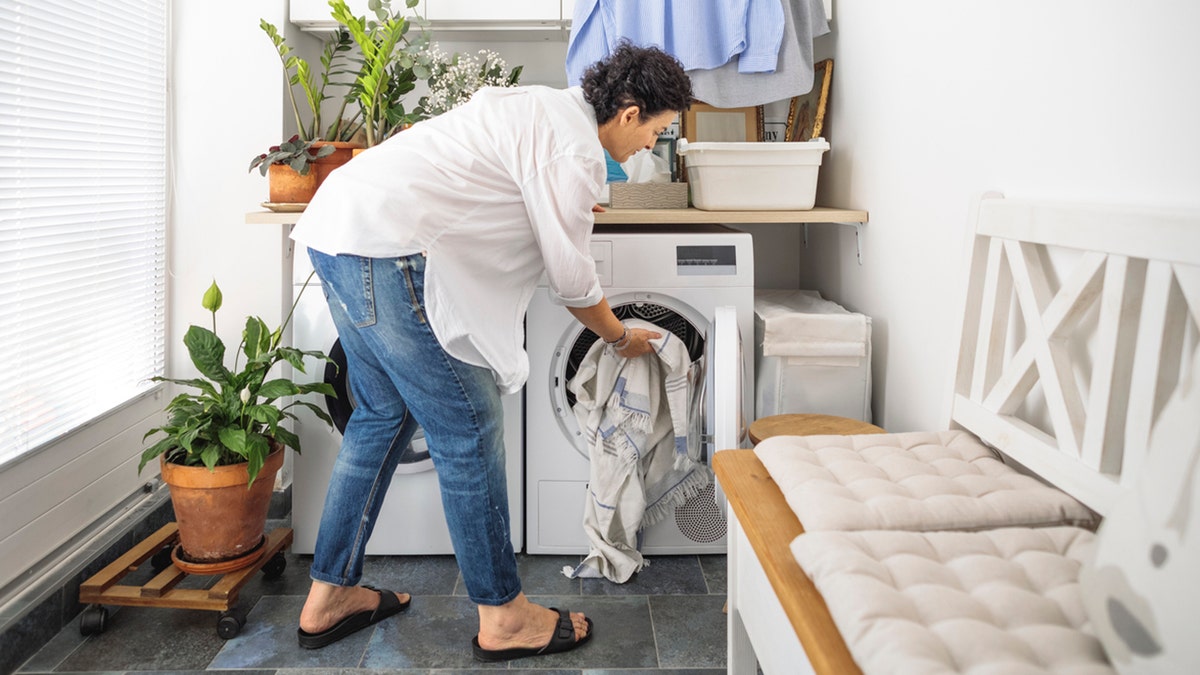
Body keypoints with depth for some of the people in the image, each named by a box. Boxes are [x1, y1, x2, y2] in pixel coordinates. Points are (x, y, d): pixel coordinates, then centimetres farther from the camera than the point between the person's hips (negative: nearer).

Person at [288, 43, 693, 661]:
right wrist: (622, 338, 15)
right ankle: (503, 618, 13)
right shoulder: (575, 148, -9)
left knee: (384, 414, 19)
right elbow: (572, 282, -3)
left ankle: (329, 597, 29)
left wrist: (568, 207, 43)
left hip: (339, 226, 11)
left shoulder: (541, 105, 20)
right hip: (386, 248, -11)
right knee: (468, 430, -1)